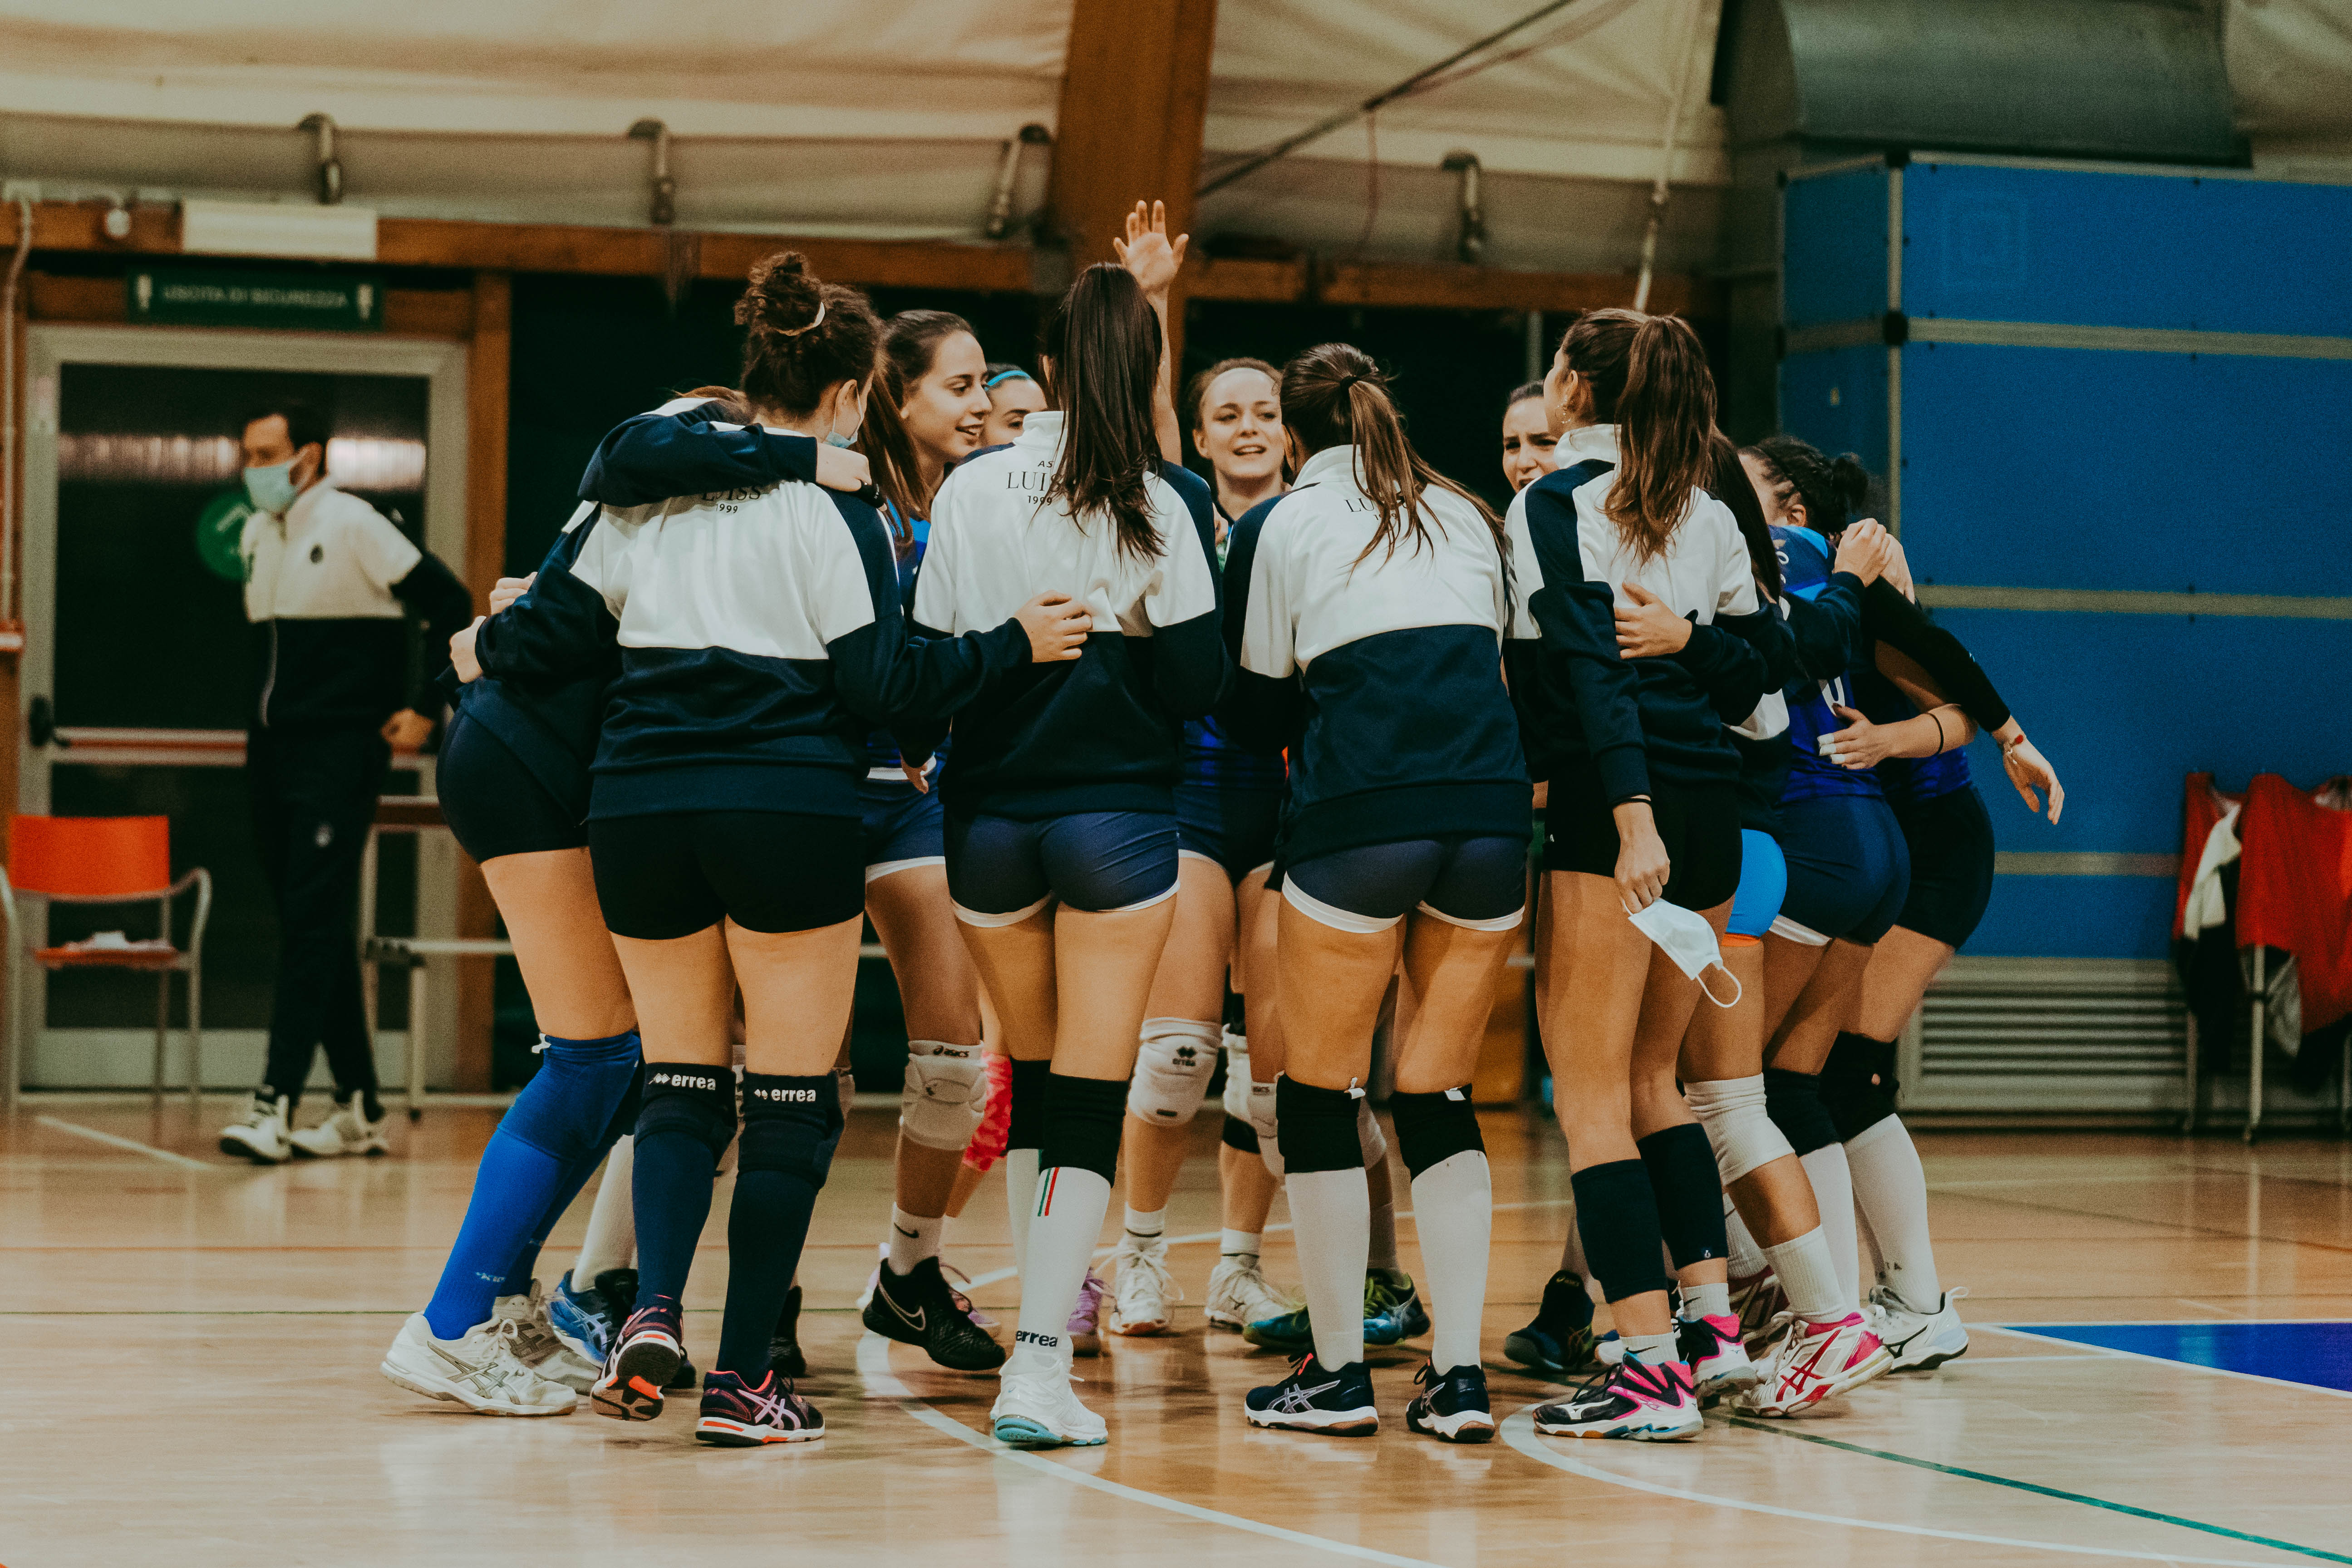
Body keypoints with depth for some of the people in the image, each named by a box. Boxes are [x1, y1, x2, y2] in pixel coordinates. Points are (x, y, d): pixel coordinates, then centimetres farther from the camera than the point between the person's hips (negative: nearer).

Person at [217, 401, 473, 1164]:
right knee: (316, 930, 9)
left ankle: (275, 1103, -19)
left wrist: (422, 708, -10)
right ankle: (360, 1108, 15)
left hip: (339, 756, -8)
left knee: (313, 924, -13)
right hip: (271, 755, 8)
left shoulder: (353, 525, -9)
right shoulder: (256, 535, 12)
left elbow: (450, 605, -10)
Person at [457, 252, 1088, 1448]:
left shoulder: (655, 485, 10)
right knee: (792, 1095, 4)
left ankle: (652, 1311, -9)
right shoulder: (835, 509, -4)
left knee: (679, 1081, 14)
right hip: (788, 811, -5)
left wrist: (485, 649, 31)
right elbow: (881, 683, -9)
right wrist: (1011, 645, -3)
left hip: (640, 808, 5)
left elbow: (565, 625, 11)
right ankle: (742, 1377, 2)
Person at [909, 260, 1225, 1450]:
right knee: (1091, 1084, -3)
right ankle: (1038, 1362, -12)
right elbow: (1195, 682, -7)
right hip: (1118, 810, -2)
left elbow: (926, 662, 0)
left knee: (1032, 1067, 21)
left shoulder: (970, 491, -1)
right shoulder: (1163, 505, -7)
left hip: (989, 816, 3)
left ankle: (1049, 1286, 33)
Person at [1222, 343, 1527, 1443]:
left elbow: (1254, 713, 12)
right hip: (1492, 811, 4)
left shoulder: (1278, 528, 8)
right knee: (1439, 1096, 10)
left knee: (1319, 1093, 7)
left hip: (1357, 816, -4)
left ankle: (1338, 1372, 8)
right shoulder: (1466, 518, 20)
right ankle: (1459, 1374, 3)